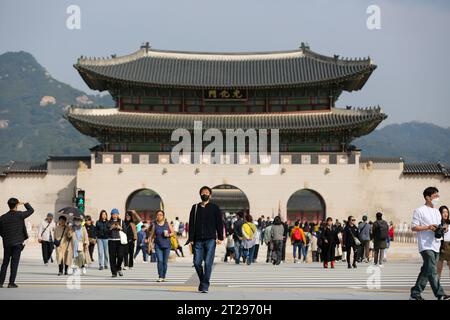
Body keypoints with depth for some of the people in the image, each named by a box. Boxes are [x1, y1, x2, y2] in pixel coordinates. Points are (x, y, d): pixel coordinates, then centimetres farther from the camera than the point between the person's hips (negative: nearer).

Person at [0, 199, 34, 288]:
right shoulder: (19, 215, -9)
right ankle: (11, 283, -1)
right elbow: (31, 210, 3)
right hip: (17, 243, -3)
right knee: (15, 262, 1)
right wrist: (25, 203, 16)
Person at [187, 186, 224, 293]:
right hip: (198, 240, 3)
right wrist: (191, 239, 4)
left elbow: (219, 223, 4)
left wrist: (220, 237, -5)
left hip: (210, 240, -2)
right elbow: (191, 224, 11)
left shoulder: (214, 208, 7)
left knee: (208, 263, -9)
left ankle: (205, 286, -4)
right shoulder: (195, 208, 12)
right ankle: (202, 281, 22)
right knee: (197, 263, 0)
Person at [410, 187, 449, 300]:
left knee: (426, 271, 8)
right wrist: (428, 227, -18)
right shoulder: (419, 211, -4)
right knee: (432, 271, -13)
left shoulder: (437, 211, 19)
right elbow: (413, 227, -7)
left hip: (435, 245, 8)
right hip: (426, 245, -8)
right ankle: (440, 295, -14)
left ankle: (415, 294, 14)